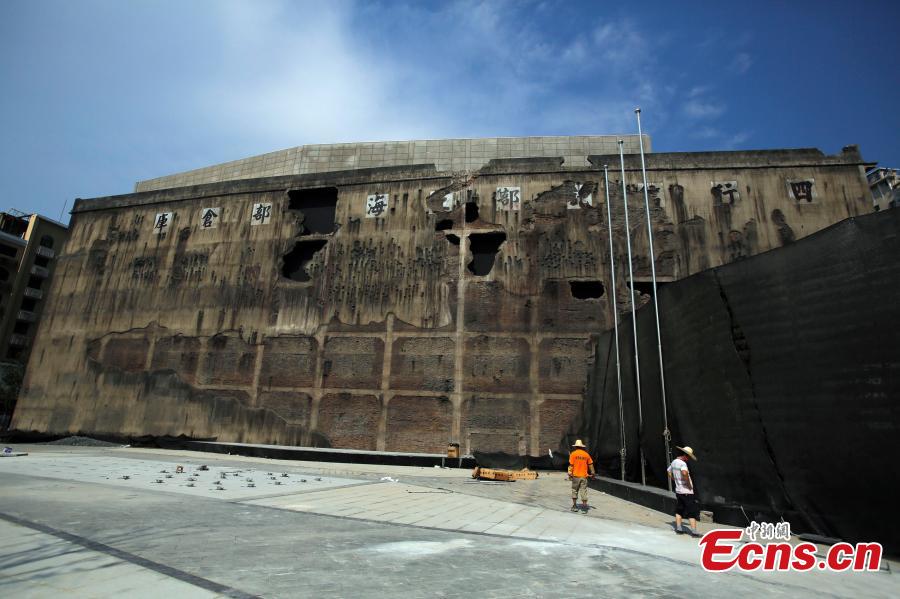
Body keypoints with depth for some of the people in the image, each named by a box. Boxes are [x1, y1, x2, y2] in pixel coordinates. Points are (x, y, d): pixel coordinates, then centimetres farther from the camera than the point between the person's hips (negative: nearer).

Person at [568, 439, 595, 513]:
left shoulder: (573, 454, -4)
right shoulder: (586, 454, 4)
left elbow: (571, 465, -9)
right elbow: (590, 464, 12)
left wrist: (570, 474, -5)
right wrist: (592, 473, 25)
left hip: (576, 476, -2)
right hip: (584, 476, 2)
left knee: (575, 491, 12)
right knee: (584, 492, 3)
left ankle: (575, 506, 15)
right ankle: (584, 508, 0)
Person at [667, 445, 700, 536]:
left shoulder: (674, 462, 8)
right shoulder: (682, 463, -19)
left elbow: (669, 473, 22)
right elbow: (684, 473, -39)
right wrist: (689, 484, -24)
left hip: (678, 490, 8)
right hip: (687, 492, -8)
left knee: (679, 511, 17)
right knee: (692, 512, 0)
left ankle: (678, 529, 21)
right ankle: (694, 532, -1)